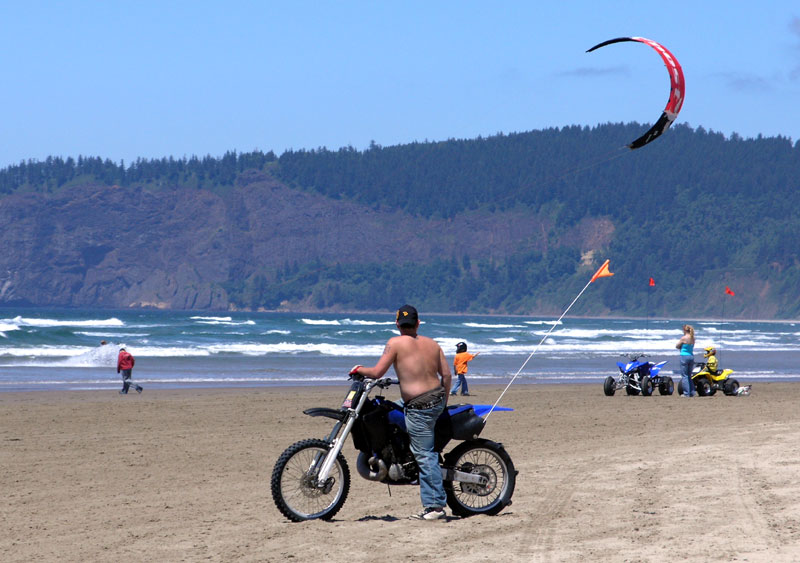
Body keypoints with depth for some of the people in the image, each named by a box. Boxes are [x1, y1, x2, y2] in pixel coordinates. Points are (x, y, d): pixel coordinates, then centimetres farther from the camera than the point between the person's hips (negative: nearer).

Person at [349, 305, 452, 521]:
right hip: (438, 398, 7)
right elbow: (446, 374, 9)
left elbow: (377, 373, -9)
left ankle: (435, 505, -7)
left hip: (419, 406, -7)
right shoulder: (432, 343, 8)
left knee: (424, 454, -5)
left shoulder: (396, 343, -7)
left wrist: (360, 369, 11)